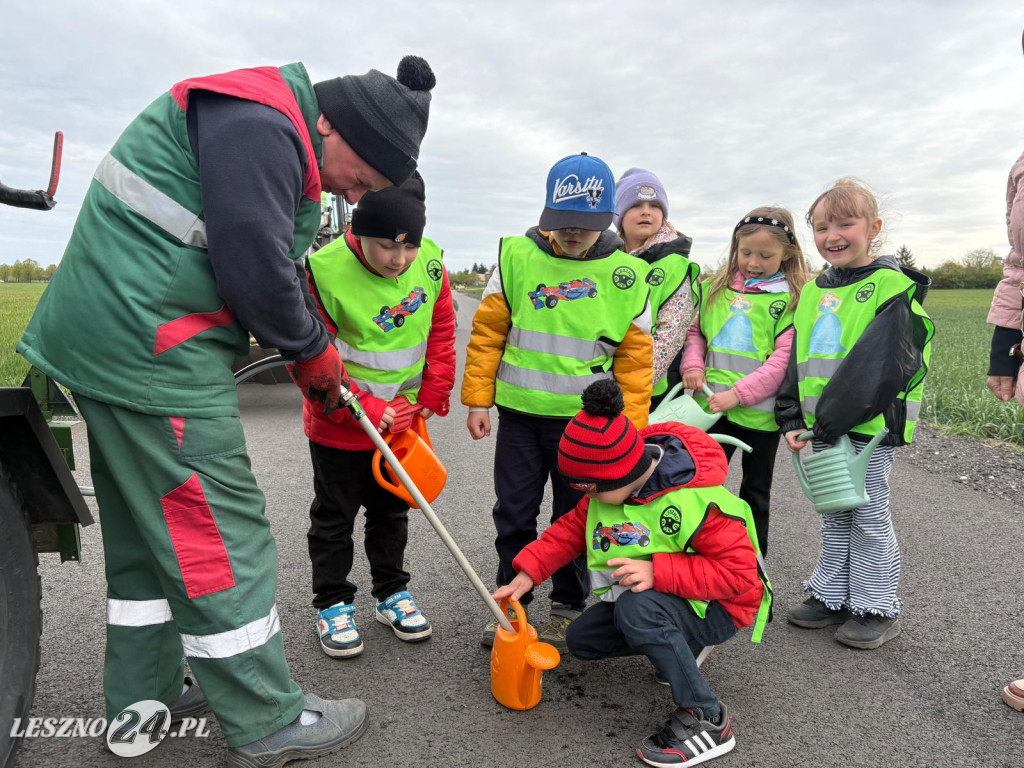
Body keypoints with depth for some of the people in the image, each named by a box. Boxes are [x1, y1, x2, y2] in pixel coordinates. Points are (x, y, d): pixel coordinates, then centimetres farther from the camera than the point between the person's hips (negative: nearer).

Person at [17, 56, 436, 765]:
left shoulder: (280, 145, 18)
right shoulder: (258, 123, -16)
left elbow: (280, 265, 19)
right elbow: (256, 270, -22)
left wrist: (317, 350, 9)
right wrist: (311, 349, -5)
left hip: (112, 347, 11)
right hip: (152, 351, -11)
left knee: (148, 527, 18)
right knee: (221, 533, -3)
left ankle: (142, 700, 34)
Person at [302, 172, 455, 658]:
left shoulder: (430, 263, -10)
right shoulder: (324, 271, -23)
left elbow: (441, 334, 3)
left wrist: (431, 397, -1)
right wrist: (367, 410, -21)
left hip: (404, 421, 4)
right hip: (339, 426, -4)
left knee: (392, 510, 20)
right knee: (334, 516, 12)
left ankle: (391, 592, 37)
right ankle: (332, 603, 30)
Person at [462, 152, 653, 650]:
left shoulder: (626, 274, -3)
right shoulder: (517, 256, -2)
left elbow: (635, 358, 1)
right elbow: (487, 332, 3)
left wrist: (629, 425, -3)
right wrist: (478, 399, 0)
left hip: (587, 421, -1)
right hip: (519, 414, 1)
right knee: (513, 514, 11)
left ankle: (567, 607, 32)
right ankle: (511, 604, 31)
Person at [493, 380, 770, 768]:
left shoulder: (699, 501, -33)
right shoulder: (616, 480, -10)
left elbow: (740, 574, -30)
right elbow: (573, 527, 0)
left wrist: (658, 571, -40)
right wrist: (527, 574, -9)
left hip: (717, 608, -8)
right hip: (656, 596, 8)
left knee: (636, 607, -36)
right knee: (581, 638, 4)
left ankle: (707, 719, -18)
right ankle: (676, 645, 20)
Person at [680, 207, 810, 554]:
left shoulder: (792, 297, -7)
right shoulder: (717, 285, 7)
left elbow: (783, 358, -13)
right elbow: (694, 330, 14)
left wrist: (739, 393, -20)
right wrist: (692, 364, -5)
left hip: (760, 412, -3)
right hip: (711, 406, 3)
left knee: (755, 492, 14)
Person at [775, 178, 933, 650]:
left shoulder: (893, 288, -11)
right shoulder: (812, 292, 10)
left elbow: (883, 365, -20)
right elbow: (797, 360, 10)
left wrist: (833, 418, -22)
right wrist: (793, 419, 1)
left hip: (870, 426, -6)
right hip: (822, 429, 7)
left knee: (869, 518, 5)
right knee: (833, 515, 17)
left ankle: (876, 608, 21)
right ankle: (831, 595, 31)